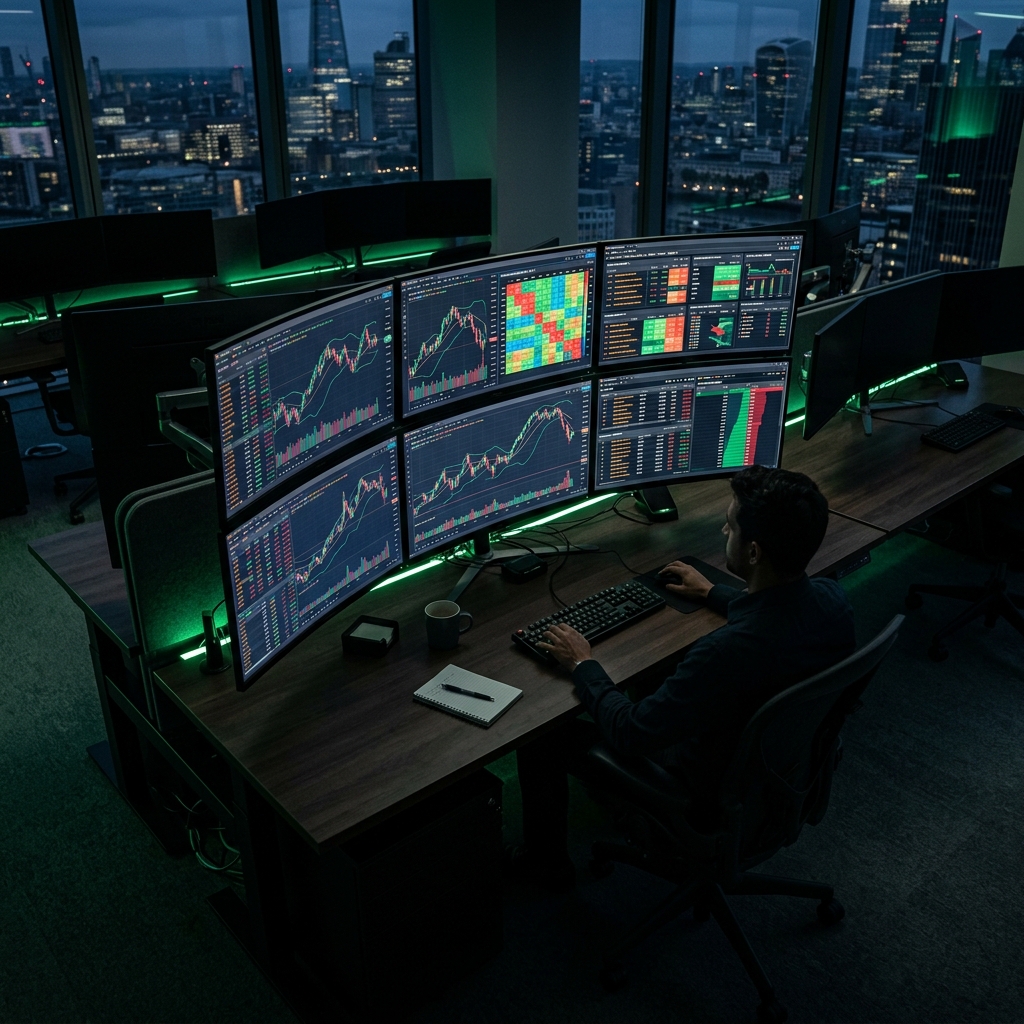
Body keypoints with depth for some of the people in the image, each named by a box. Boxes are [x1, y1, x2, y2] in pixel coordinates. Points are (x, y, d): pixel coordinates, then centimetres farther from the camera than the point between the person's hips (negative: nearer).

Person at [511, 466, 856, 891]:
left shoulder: (729, 650, -41)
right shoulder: (831, 597, -17)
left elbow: (629, 732, -28)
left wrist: (583, 664, -13)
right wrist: (711, 592, 21)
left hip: (714, 794, -7)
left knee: (542, 735, 6)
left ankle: (546, 862, 33)